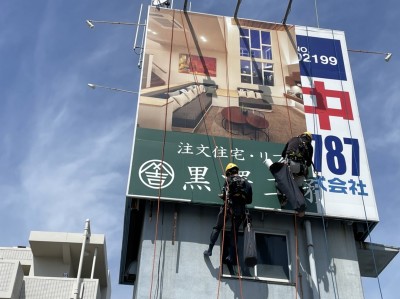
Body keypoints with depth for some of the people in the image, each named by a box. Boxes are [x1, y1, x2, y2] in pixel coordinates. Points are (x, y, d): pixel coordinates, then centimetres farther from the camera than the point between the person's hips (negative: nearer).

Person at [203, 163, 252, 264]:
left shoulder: (229, 180, 2)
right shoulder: (246, 182, 12)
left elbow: (225, 195, -7)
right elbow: (249, 200, 11)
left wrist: (221, 196, 15)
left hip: (229, 207, -3)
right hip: (240, 210, 3)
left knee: (217, 228, 10)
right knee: (234, 232, 13)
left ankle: (210, 250, 4)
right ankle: (231, 256, 8)